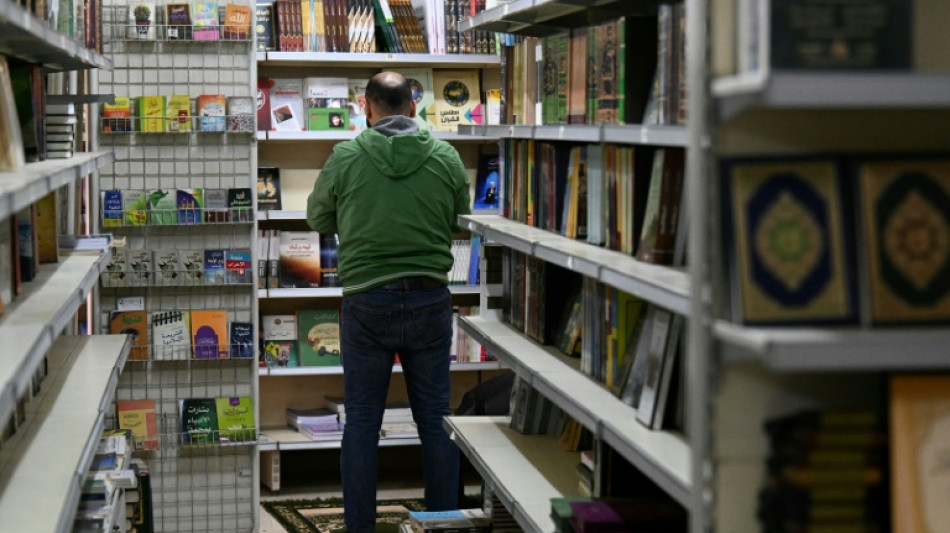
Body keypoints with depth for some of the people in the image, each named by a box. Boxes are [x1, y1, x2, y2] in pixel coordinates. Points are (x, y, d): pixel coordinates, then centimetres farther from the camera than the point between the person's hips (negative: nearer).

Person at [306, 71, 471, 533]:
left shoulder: (344, 158, -5)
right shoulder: (446, 158, -1)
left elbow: (317, 220, 10)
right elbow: (460, 223, 11)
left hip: (366, 301, -1)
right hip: (430, 300, 1)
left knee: (361, 422, 7)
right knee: (435, 418, 10)